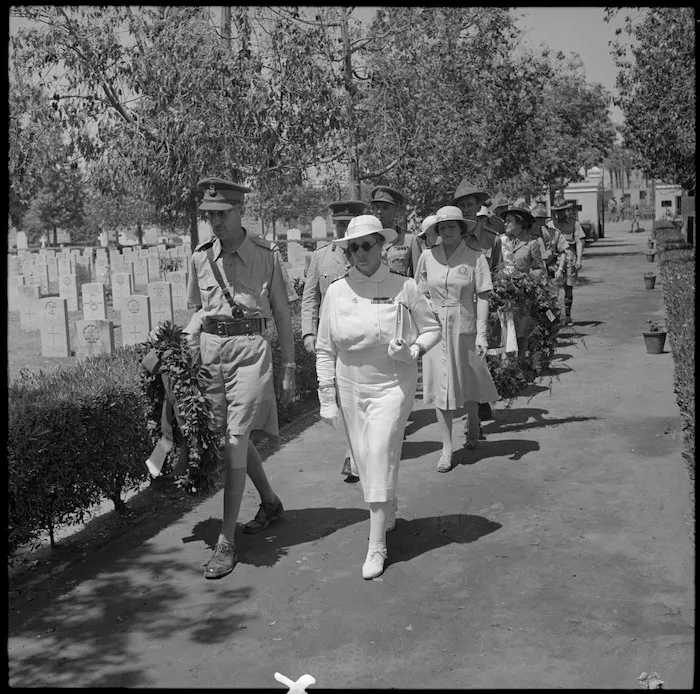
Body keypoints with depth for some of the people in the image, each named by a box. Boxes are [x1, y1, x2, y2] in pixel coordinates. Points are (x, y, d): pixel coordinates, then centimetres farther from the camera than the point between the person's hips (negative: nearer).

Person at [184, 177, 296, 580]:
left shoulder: (267, 255, -3)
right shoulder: (201, 258, 7)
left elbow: (283, 315, 2)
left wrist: (289, 369, 1)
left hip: (249, 348, -5)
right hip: (210, 348, 5)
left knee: (235, 442, -8)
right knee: (233, 438, 13)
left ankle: (227, 542, -1)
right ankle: (271, 502, 38)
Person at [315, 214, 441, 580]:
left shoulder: (403, 288, -6)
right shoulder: (336, 292, -1)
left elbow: (432, 329, 5)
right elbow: (325, 349, 4)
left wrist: (412, 350, -16)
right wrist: (326, 398, 2)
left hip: (392, 385, -3)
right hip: (350, 387, 3)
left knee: (380, 457, -11)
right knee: (364, 460, 11)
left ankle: (377, 546, -3)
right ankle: (388, 511, 40)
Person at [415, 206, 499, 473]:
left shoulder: (475, 257, -5)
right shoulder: (428, 256, 2)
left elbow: (482, 297, -6)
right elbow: (421, 295, 8)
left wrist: (481, 334, -12)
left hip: (464, 328, -2)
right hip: (435, 328, 2)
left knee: (467, 383, 12)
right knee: (440, 386, 2)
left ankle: (473, 423, 44)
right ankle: (447, 448, 10)